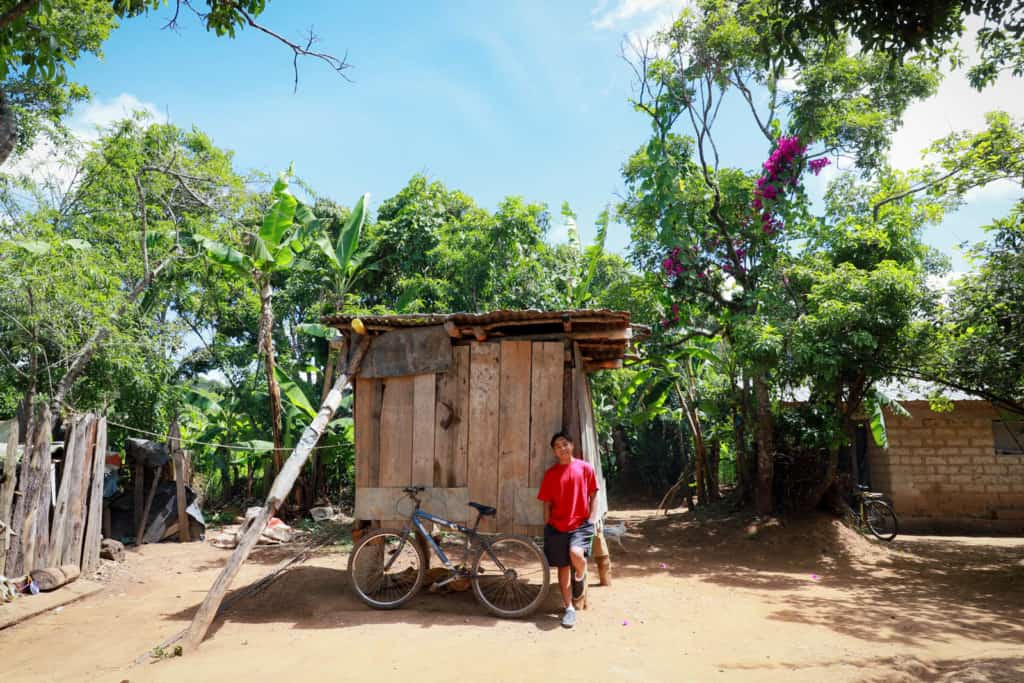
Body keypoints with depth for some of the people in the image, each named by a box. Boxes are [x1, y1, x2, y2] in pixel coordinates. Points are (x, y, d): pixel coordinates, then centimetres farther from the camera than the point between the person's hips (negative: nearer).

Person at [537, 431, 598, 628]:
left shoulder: (585, 468, 0)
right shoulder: (550, 473, 2)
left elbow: (592, 496, 5)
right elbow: (547, 503, 7)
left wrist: (591, 520, -2)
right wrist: (547, 527, 4)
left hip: (580, 524, -2)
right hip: (557, 526, 2)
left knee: (576, 554, -27)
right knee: (563, 567, 6)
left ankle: (580, 576, 8)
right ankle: (569, 608, 20)